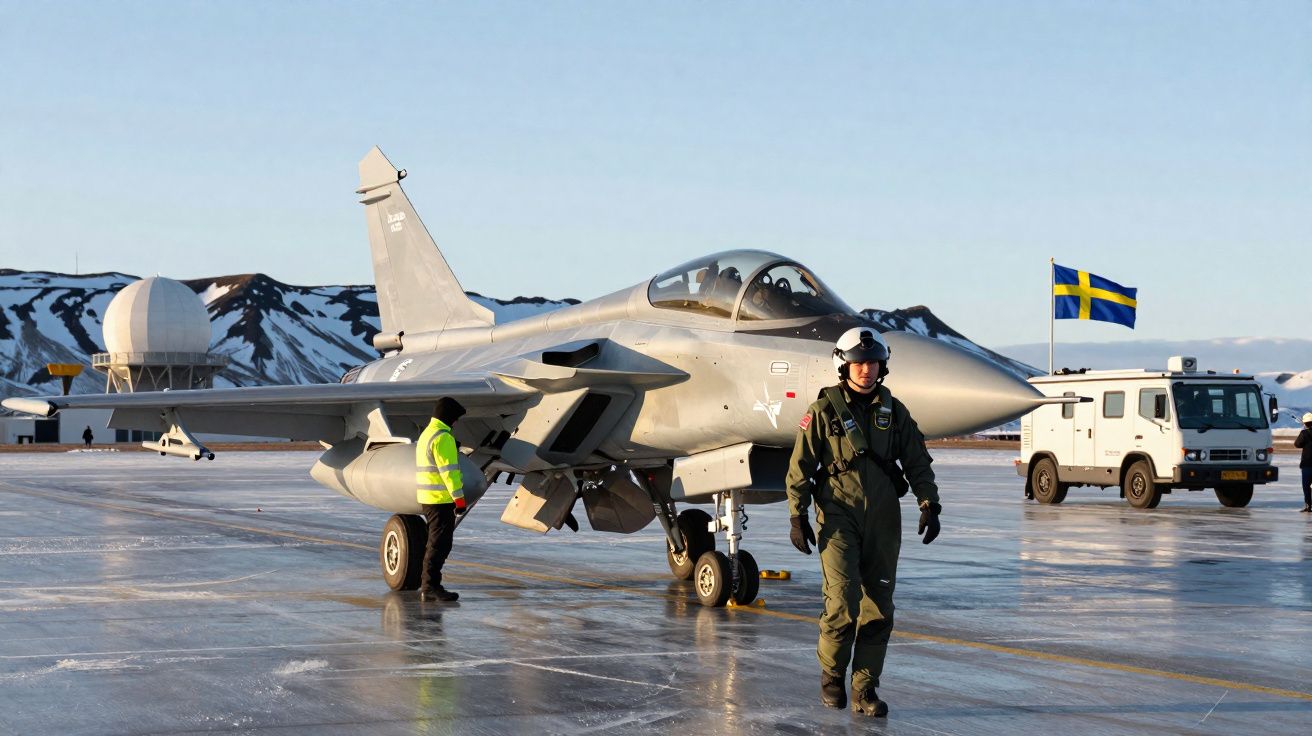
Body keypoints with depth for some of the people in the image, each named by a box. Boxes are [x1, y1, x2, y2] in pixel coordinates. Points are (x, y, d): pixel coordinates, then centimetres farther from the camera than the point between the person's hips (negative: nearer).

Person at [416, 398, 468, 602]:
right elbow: (449, 471, -20)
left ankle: (427, 585, 20)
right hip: (441, 500, -10)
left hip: (427, 499, 10)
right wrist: (459, 498, -19)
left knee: (435, 543, 16)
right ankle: (431, 586, -7)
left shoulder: (426, 434, 18)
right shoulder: (443, 437, -15)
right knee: (440, 544, -7)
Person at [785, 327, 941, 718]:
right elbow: (800, 466, 0)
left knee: (878, 608, 2)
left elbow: (917, 462, 15)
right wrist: (798, 516, -5)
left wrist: (929, 504, 4)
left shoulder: (893, 411, 10)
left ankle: (864, 689, 8)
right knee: (843, 601, -14)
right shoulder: (824, 410, -1)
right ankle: (831, 675, 8)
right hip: (838, 516, -4)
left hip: (883, 519, 4)